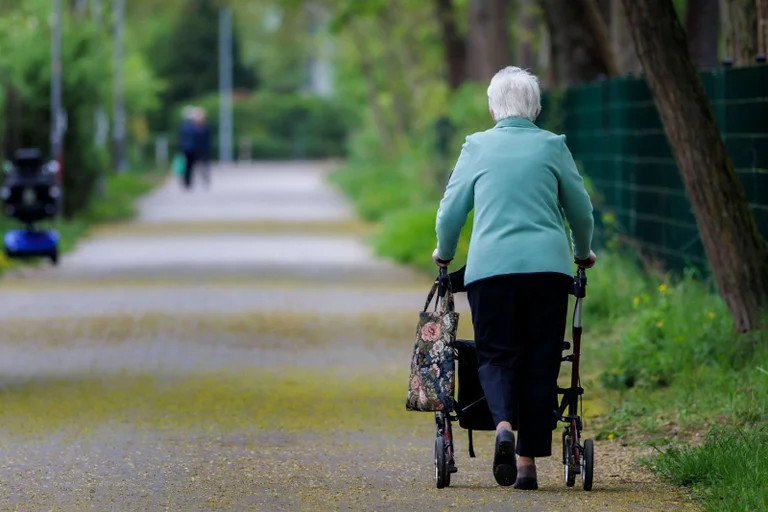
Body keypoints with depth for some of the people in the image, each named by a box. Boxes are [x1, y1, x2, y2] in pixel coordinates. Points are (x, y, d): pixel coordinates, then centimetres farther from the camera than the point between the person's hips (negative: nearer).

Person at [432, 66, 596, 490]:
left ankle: (504, 425, -22)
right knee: (540, 361, 6)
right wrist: (584, 253, 31)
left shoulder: (476, 147, 7)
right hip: (548, 265, 0)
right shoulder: (553, 146, 7)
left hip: (490, 266, 0)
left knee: (496, 354, 7)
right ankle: (528, 461, 5)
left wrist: (444, 253, 27)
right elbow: (581, 209, 13)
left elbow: (451, 209, 8)